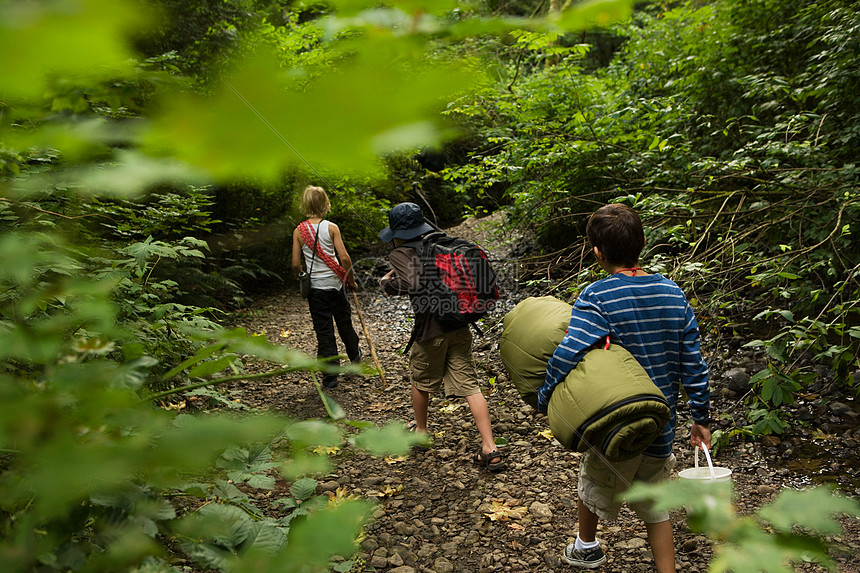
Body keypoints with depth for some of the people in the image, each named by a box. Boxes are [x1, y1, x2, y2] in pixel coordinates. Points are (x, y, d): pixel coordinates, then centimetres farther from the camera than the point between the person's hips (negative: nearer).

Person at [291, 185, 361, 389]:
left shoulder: (299, 231, -5)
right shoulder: (331, 227, -9)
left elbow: (296, 264, -4)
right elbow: (344, 258, -13)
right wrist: (351, 279, 1)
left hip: (315, 287, 0)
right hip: (336, 284, 0)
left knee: (323, 330, 5)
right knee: (344, 322, 20)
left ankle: (330, 375, 7)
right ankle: (354, 355, 43)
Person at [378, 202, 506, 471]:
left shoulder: (400, 254, -6)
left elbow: (413, 283, -21)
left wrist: (386, 282, -3)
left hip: (431, 330, -5)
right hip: (459, 327, 5)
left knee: (420, 381, 21)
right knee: (469, 385, 4)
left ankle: (421, 432, 41)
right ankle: (490, 449, -1)